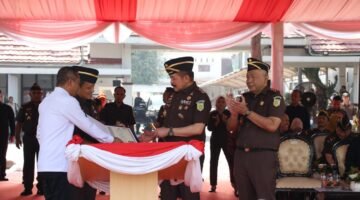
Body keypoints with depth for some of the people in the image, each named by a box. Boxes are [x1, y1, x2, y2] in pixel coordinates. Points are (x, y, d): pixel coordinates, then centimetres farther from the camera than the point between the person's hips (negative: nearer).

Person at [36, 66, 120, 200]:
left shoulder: (46, 101, 17)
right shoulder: (67, 100, -10)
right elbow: (87, 125, -6)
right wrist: (111, 140, 5)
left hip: (45, 164, 9)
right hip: (58, 165, -9)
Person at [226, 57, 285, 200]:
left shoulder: (274, 98, -2)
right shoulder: (244, 98, 13)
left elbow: (272, 125, -17)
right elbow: (231, 128, 14)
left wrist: (247, 112, -16)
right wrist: (234, 113, -7)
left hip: (263, 156, -5)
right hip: (241, 155, 5)